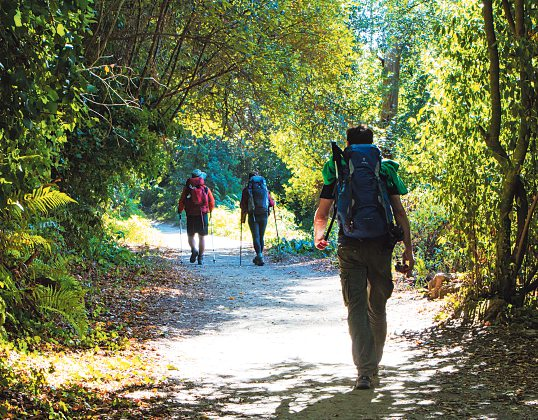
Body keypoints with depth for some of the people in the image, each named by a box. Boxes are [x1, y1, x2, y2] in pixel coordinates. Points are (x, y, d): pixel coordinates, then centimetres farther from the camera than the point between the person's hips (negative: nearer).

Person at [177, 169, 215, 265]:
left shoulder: (187, 188, 2)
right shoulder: (206, 189, 3)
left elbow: (181, 202, 2)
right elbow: (212, 203, 3)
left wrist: (179, 211, 18)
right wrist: (210, 211, 21)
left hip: (191, 216, 0)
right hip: (203, 215, 0)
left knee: (190, 236, 12)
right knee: (202, 237, 7)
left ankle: (194, 250, -14)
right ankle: (200, 258, 5)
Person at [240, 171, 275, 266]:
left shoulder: (247, 190, 1)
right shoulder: (265, 189, 7)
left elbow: (243, 205, 1)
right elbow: (272, 203, 7)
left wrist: (242, 217, 13)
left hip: (253, 216, -2)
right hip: (264, 216, 2)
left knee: (256, 237, -2)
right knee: (261, 237, 13)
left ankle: (260, 256, -19)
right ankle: (259, 257, 20)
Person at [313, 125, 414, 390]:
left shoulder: (336, 171, 8)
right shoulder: (385, 170, 8)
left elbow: (321, 214, 13)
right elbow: (399, 211, 1)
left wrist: (318, 237, 29)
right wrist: (408, 248, 1)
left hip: (350, 248, -1)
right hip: (380, 246, 1)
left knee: (356, 308, -3)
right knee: (377, 307, 16)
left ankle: (364, 371, -16)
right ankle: (374, 363, 29)